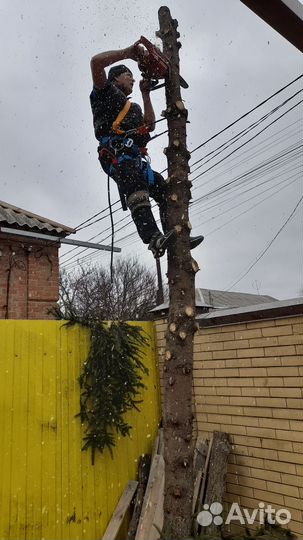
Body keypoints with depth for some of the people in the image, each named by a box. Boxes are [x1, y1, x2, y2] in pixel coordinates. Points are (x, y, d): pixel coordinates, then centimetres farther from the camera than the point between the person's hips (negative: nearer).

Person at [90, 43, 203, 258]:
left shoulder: (132, 108, 41)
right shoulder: (106, 92, 18)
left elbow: (150, 125, 31)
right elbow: (96, 62, 2)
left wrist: (146, 94, 33)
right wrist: (127, 52, 6)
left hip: (135, 160, 9)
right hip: (117, 155, -8)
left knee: (165, 189, -2)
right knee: (136, 187, -33)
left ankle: (176, 239, -6)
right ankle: (154, 239, -50)